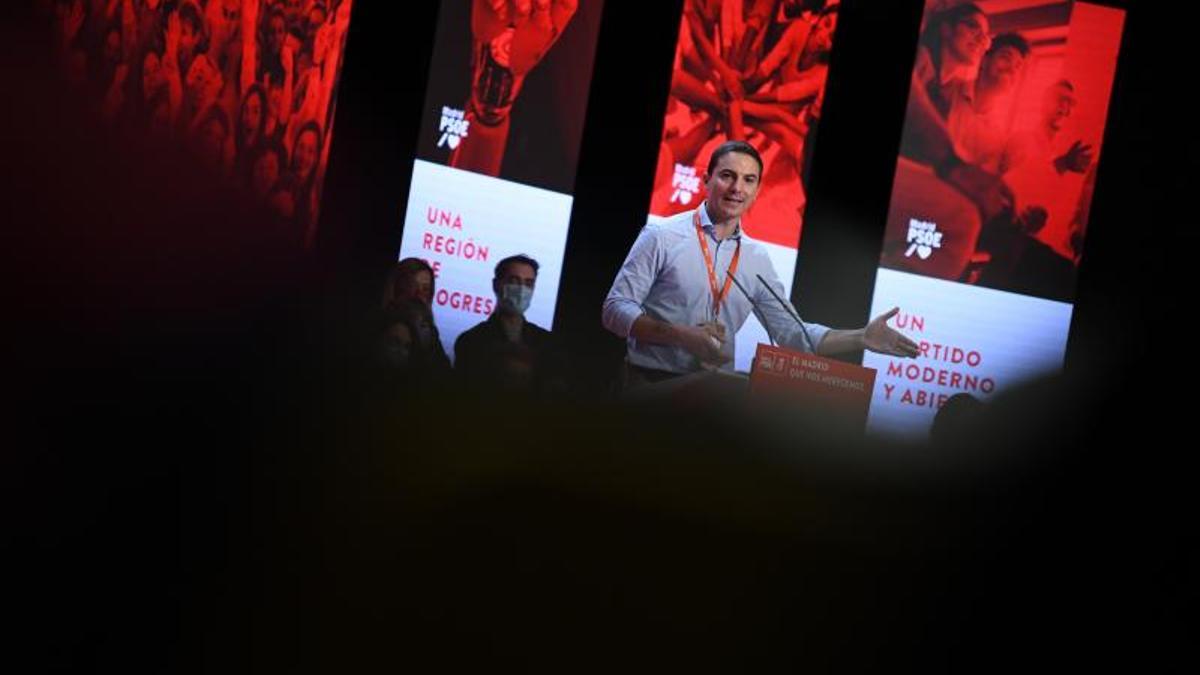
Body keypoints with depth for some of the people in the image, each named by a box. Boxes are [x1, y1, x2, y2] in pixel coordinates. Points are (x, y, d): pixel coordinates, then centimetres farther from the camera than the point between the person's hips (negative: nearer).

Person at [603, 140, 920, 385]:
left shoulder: (757, 259, 9)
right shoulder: (662, 237, -5)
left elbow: (792, 333, 8)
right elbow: (616, 309, -9)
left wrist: (860, 338, -6)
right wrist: (683, 336, -21)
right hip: (653, 383, -4)